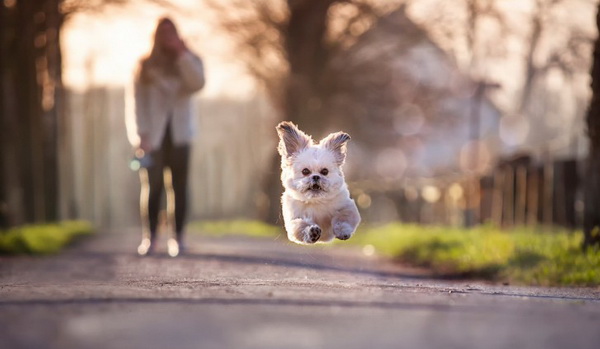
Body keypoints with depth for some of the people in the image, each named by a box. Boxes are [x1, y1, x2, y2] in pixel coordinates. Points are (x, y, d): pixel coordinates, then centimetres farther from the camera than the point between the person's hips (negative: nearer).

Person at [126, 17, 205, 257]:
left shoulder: (189, 61, 10)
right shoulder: (146, 66, 7)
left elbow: (197, 83, -12)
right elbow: (138, 101, 1)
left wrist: (182, 53, -15)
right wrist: (141, 134, -9)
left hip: (178, 134, 1)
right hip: (154, 135, -1)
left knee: (178, 186, -1)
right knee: (153, 186, -3)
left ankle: (178, 238, 0)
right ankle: (149, 237, -1)